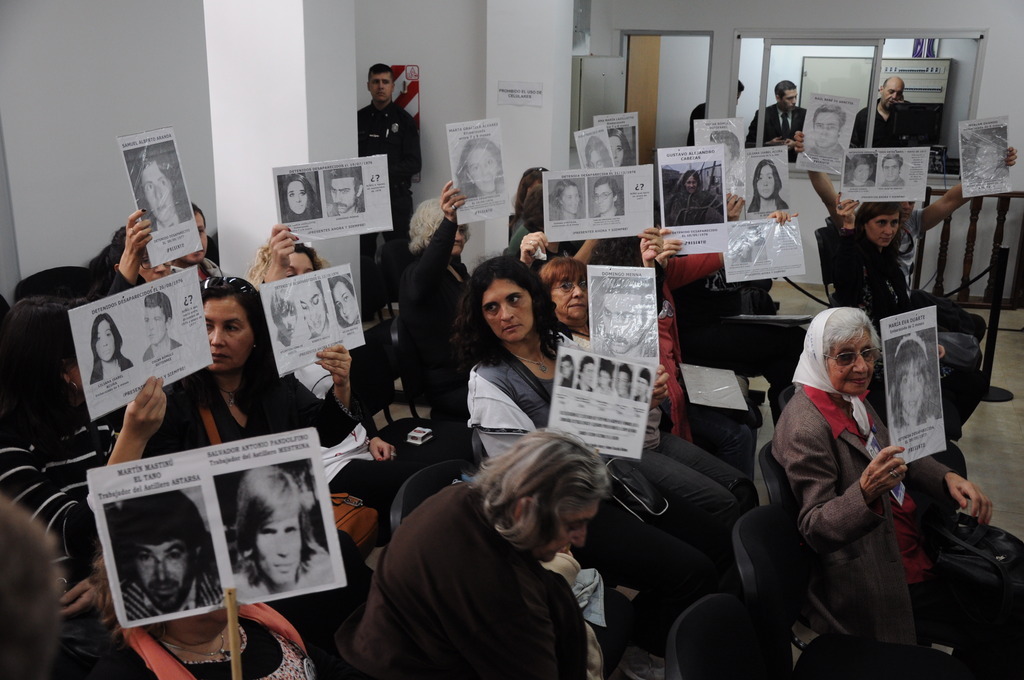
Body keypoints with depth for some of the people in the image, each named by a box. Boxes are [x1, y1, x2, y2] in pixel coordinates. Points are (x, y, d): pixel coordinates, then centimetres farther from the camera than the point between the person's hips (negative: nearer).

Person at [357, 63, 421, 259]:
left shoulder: (403, 120, 4)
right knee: (362, 255, 1)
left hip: (396, 197, -2)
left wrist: (384, 171, -15)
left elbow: (414, 163, -3)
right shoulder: (359, 118, 10)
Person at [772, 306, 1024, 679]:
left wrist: (947, 477, -3)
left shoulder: (850, 397, 2)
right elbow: (814, 529, -23)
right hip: (877, 578, -8)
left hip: (913, 546, 9)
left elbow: (895, 453, 16)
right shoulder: (806, 428, -25)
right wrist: (865, 492, -40)